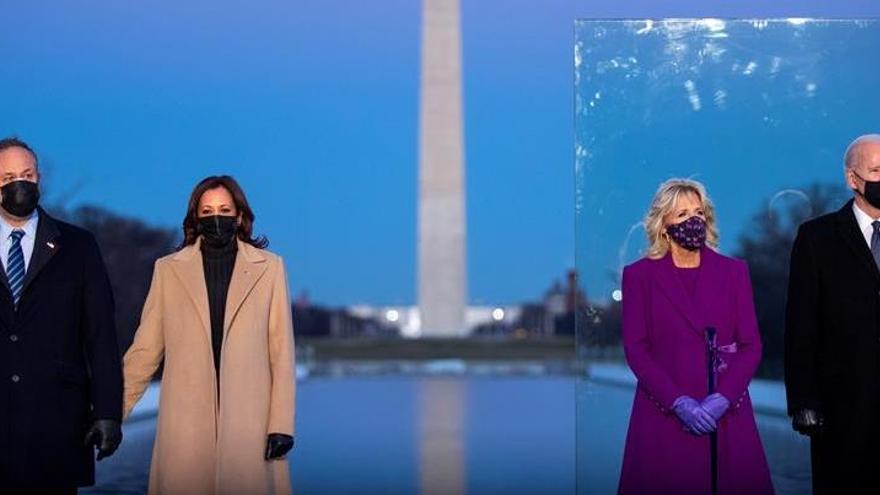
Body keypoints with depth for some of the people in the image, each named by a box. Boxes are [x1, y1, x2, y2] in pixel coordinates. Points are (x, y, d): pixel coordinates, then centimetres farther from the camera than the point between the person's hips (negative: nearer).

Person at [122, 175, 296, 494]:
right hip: (186, 422, 1)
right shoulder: (169, 269, 9)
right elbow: (144, 349, 9)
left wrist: (282, 424, -3)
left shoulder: (269, 268, 6)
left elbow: (282, 352, 3)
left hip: (249, 420, -1)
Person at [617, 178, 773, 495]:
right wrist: (678, 402, -13)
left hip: (726, 413, 2)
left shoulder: (733, 271, 9)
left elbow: (751, 344, 4)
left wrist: (723, 398, -11)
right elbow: (635, 348, -2)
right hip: (663, 414, -2)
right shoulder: (640, 275, 3)